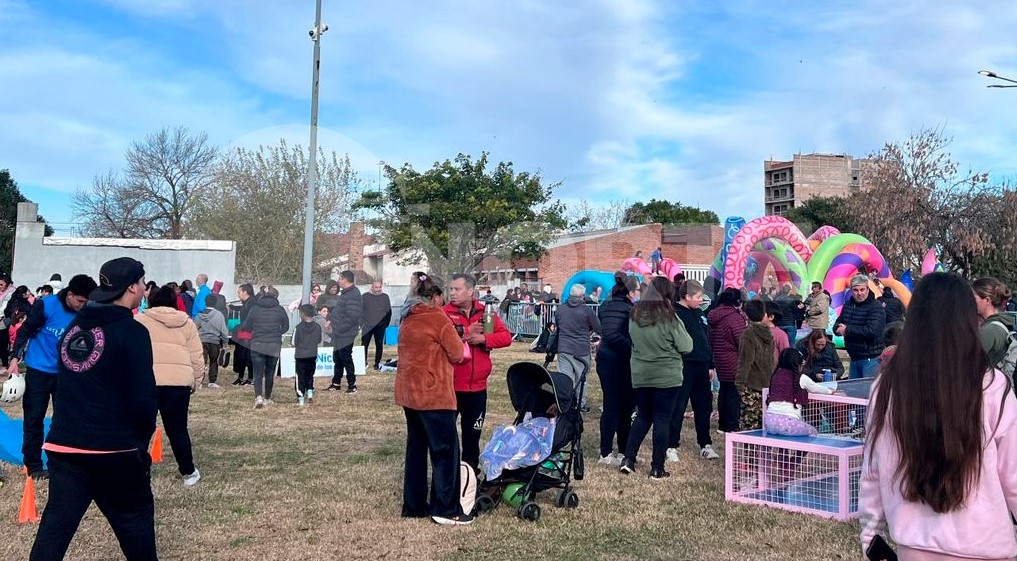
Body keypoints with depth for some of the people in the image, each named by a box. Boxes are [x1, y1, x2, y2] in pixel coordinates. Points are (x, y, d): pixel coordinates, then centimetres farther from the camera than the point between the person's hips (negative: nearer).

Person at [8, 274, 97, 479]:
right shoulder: (46, 305, -14)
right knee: (34, 418, 4)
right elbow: (25, 331, -5)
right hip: (39, 371, -2)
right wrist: (15, 359, -10)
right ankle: (33, 465, 14)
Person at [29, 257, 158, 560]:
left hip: (64, 444, 6)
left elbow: (66, 384, 16)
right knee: (135, 517, 12)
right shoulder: (132, 331, -13)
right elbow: (143, 396, -16)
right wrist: (142, 436, 1)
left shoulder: (74, 327, 9)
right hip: (114, 448, -6)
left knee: (55, 524, 8)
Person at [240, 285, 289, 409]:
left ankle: (258, 397, -18)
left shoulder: (255, 309, -3)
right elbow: (285, 327, 6)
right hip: (274, 346, 1)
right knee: (270, 373, 15)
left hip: (257, 345, -1)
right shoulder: (280, 310, -2)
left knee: (258, 373, 1)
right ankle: (267, 398, 25)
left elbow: (247, 327, 3)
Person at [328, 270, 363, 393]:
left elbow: (352, 317, -27)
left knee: (346, 359, -1)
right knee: (337, 359, 17)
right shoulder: (345, 293, 13)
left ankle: (352, 385, 9)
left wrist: (339, 329, -22)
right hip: (339, 335, 10)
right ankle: (336, 383, 28)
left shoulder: (353, 295, -20)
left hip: (345, 336, -10)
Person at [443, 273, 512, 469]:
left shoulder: (485, 313, 4)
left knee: (472, 434, 15)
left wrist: (483, 338, -16)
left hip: (477, 387, 3)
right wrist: (465, 334, -20)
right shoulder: (444, 313, -5)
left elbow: (506, 337, -2)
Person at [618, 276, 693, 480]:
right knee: (662, 421, 4)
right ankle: (657, 469, 9)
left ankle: (628, 458, 13)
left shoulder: (634, 314, -1)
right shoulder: (668, 317, -16)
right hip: (667, 377, -4)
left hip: (640, 376, 5)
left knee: (643, 417, 18)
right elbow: (686, 347, -10)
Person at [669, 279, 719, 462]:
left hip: (702, 366, 8)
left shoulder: (699, 313, 16)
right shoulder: (675, 313, -10)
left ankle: (705, 444, 23)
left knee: (703, 406, 12)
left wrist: (711, 365, 19)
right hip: (684, 367, -8)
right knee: (678, 407, -2)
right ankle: (671, 446, 6)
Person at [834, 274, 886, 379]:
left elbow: (872, 331, -25)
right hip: (854, 358, 7)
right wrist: (840, 329, -13)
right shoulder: (847, 305, 10)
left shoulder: (876, 307, -12)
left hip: (871, 359, -7)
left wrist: (847, 330, -17)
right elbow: (836, 326, 12)